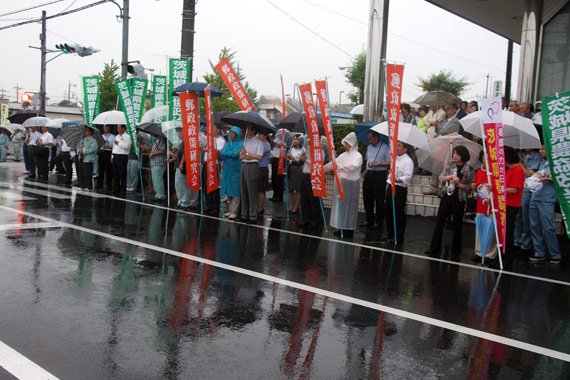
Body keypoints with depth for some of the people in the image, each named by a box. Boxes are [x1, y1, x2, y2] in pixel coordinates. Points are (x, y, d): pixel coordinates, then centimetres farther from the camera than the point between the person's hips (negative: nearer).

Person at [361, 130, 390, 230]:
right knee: (367, 198, 8)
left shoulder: (385, 147, -5)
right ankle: (370, 220, 20)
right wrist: (366, 169, 12)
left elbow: (390, 162, -9)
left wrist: (379, 163, -17)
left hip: (379, 174, -7)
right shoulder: (369, 147, 16)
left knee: (379, 199, -1)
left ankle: (379, 222, 7)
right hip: (369, 175, 7)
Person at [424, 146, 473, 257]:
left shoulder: (468, 169, -1)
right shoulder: (449, 165, 6)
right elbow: (441, 178, -2)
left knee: (457, 223, 7)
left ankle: (456, 249, 21)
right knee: (439, 221, -1)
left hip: (459, 198, -2)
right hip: (446, 196, 2)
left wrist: (460, 184, -16)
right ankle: (434, 248, 3)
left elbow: (470, 186, 1)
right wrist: (451, 177, -18)